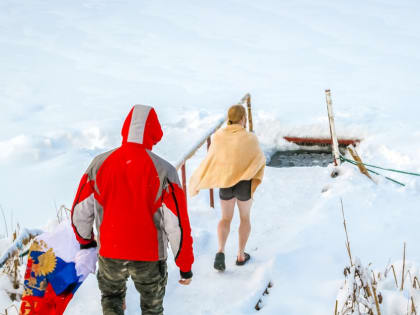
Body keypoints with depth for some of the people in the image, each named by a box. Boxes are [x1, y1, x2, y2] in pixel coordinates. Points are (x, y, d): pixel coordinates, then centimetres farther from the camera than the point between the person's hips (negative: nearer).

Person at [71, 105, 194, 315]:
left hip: (109, 255, 2)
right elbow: (177, 225, -15)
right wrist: (185, 266, -3)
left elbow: (80, 212, 2)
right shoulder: (163, 171, -17)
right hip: (149, 258, -2)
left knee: (111, 297, 29)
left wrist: (85, 240, 22)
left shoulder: (99, 164, -8)